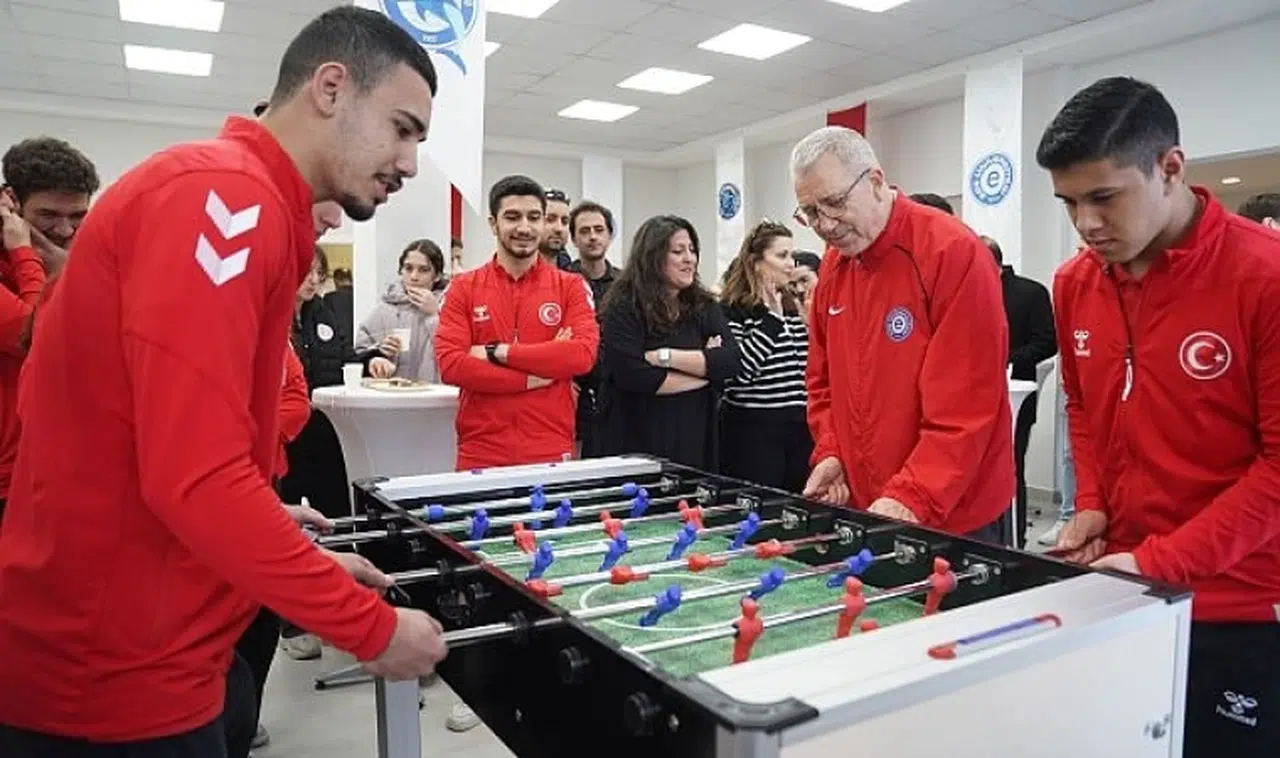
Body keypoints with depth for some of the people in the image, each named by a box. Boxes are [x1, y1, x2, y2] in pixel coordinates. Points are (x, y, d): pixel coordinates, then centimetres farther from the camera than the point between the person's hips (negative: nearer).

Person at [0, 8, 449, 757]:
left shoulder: (246, 207, 11)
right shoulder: (225, 196, -20)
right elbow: (196, 479, -27)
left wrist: (308, 562, 10)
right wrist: (373, 627, -18)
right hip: (114, 675, -9)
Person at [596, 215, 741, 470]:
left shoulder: (705, 307, 9)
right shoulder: (624, 307, -6)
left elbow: (731, 361, -5)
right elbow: (631, 374, -18)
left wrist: (665, 356, -15)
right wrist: (704, 367, -9)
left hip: (696, 440, 4)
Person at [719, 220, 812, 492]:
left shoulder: (794, 306, 14)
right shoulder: (734, 308, -8)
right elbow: (736, 373, -21)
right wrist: (772, 317, -17)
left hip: (800, 426, 7)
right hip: (753, 429, -6)